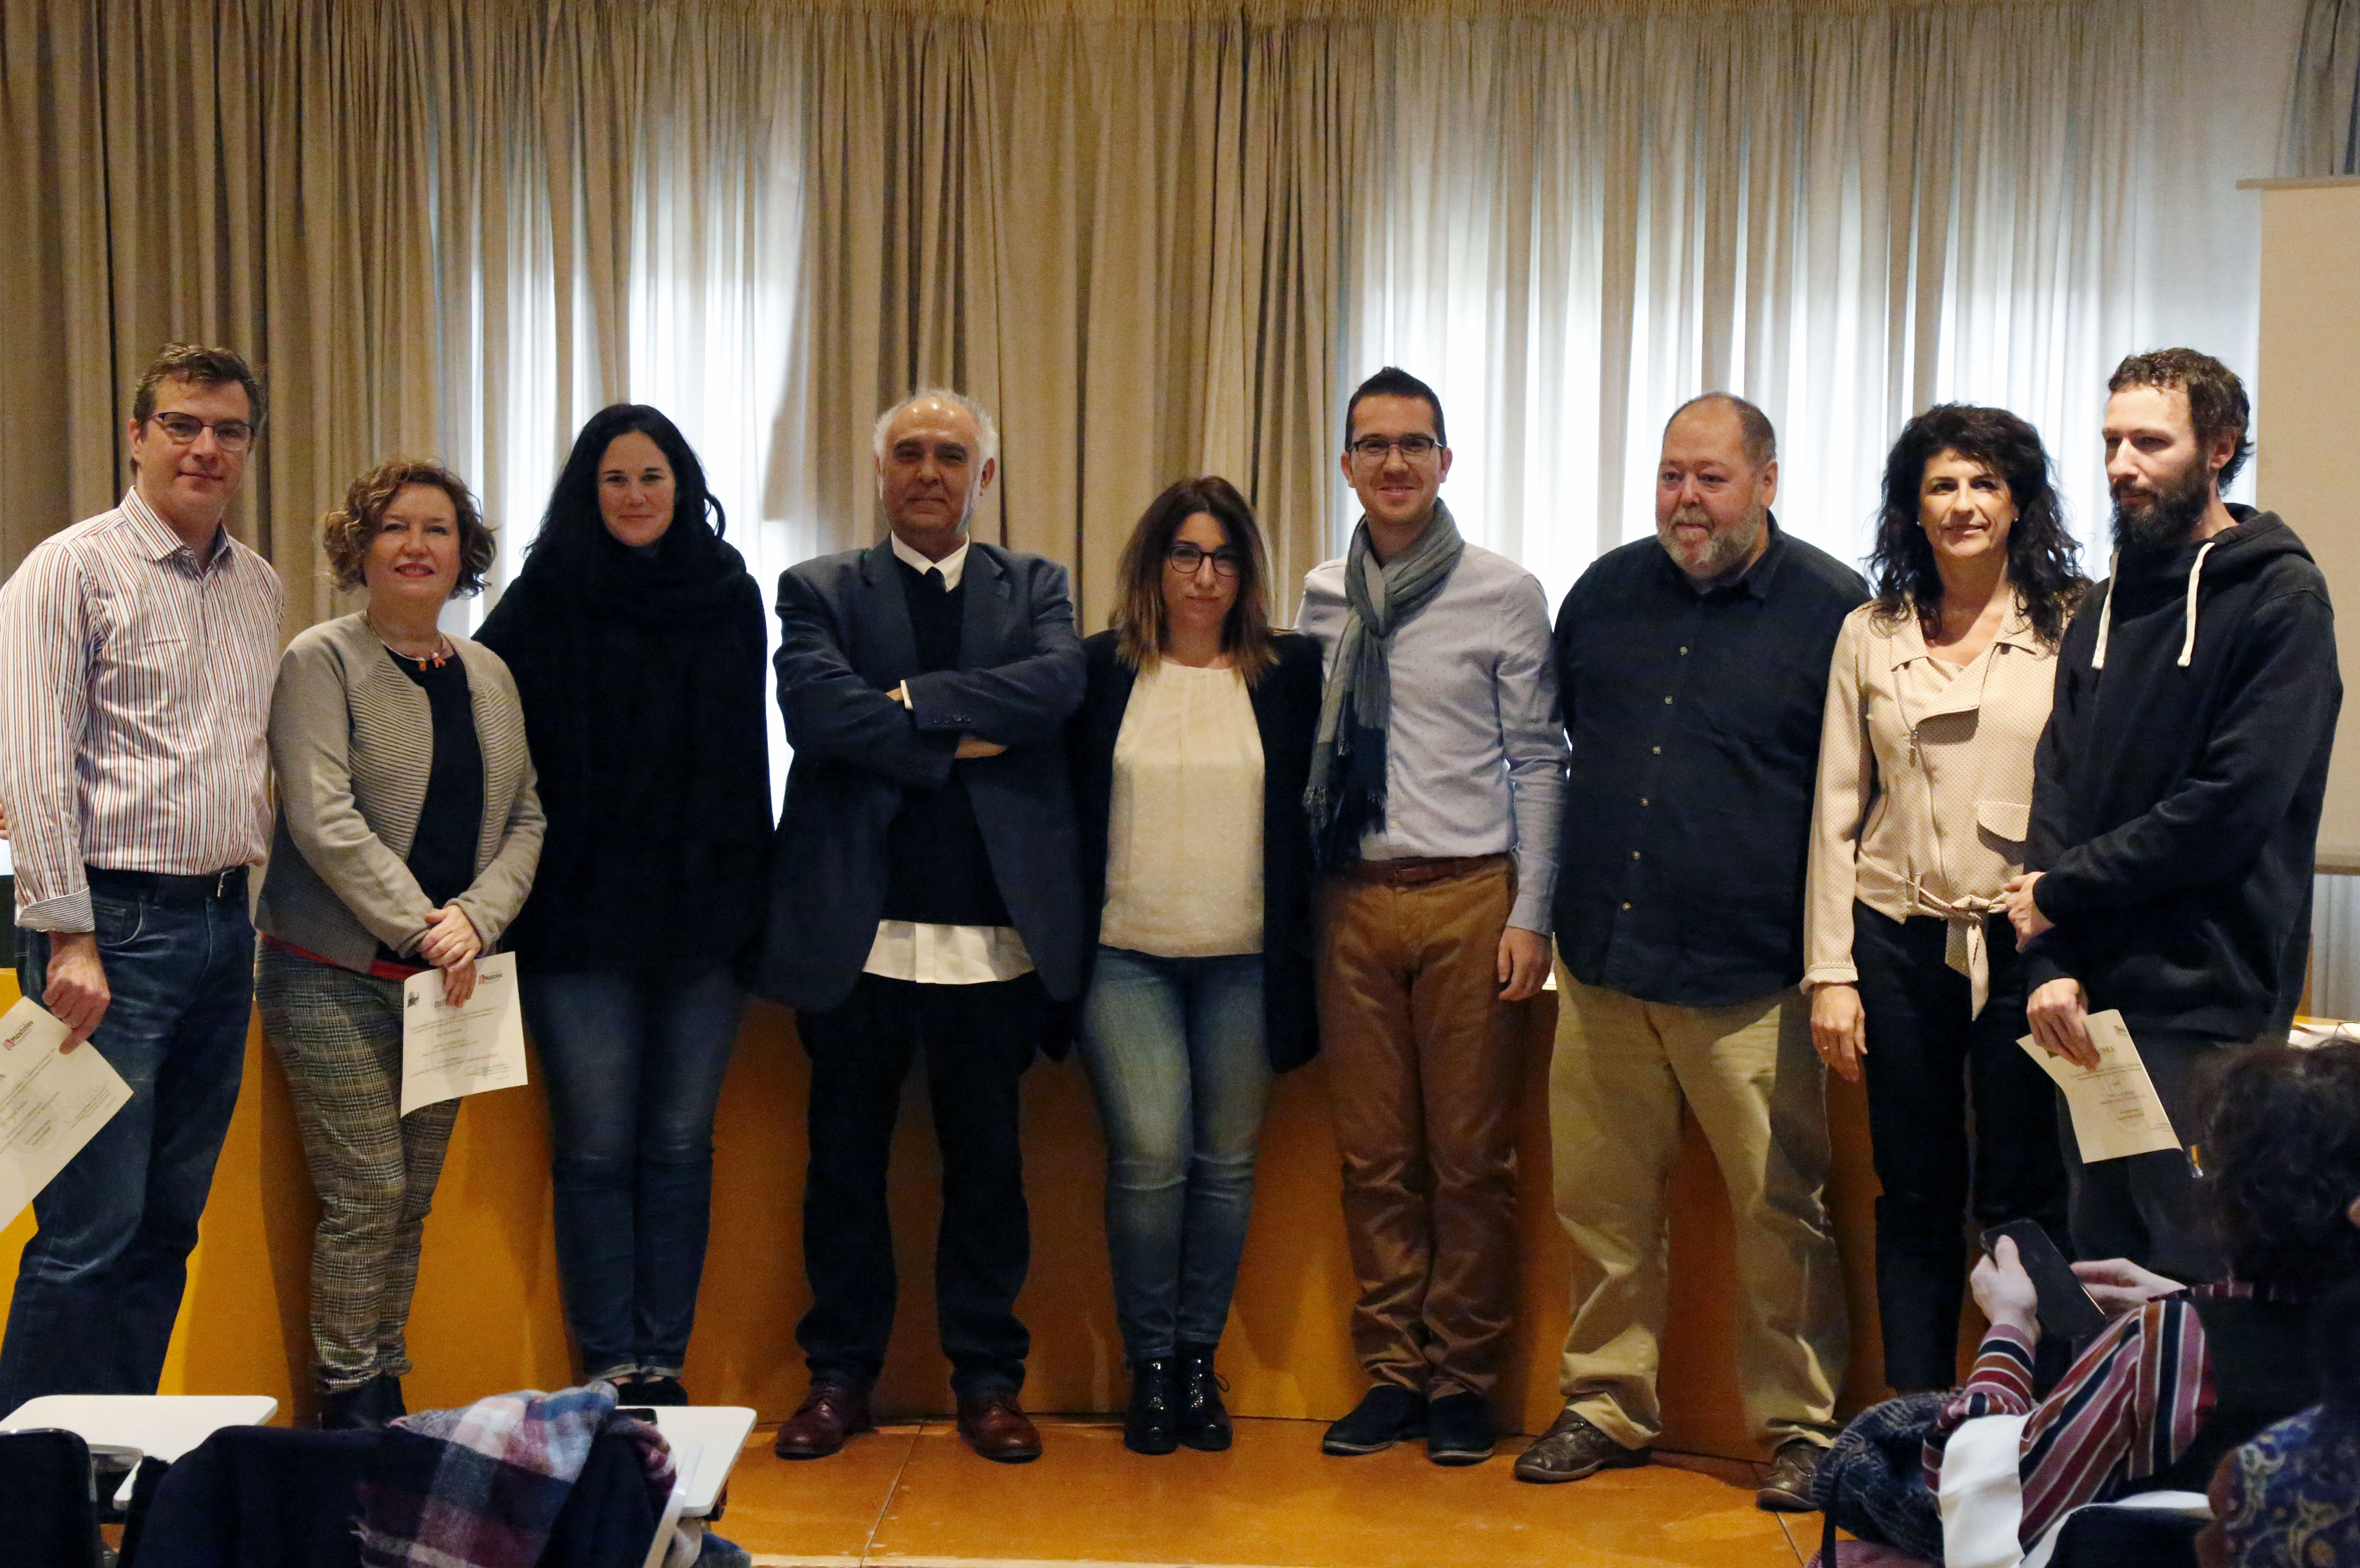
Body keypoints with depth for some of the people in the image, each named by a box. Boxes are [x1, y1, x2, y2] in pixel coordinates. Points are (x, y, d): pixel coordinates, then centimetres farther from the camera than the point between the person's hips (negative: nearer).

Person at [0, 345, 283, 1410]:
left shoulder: (260, 587, 15)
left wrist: (257, 900, 13)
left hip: (223, 924, 7)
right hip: (115, 925, -7)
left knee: (169, 1224, 11)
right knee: (90, 1232, -6)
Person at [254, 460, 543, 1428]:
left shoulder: (487, 675, 13)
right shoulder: (320, 663, -3)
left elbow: (525, 819, 9)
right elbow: (323, 819, -13)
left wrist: (474, 921, -8)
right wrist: (422, 927, -16)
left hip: (449, 979, 5)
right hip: (338, 976, -5)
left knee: (412, 1202, 8)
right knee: (367, 1195, -6)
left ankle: (387, 1397, 18)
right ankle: (347, 1404, 7)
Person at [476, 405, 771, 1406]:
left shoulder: (731, 598, 9)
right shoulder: (544, 601, 1)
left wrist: (753, 897, 10)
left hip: (704, 912, 2)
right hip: (580, 917, -2)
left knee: (680, 1146, 7)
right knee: (596, 1152, 2)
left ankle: (664, 1364, 15)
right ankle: (610, 1368, 11)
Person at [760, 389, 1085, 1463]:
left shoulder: (1033, 587, 12)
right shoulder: (820, 590, 7)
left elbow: (1059, 681, -10)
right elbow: (815, 706, -12)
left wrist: (913, 698, -13)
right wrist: (959, 740, -13)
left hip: (993, 931, 1)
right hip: (857, 929, 0)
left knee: (986, 1162, 8)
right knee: (845, 1160, 9)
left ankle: (987, 1381, 20)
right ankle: (840, 1374, 23)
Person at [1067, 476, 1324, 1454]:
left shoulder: (1292, 674, 5)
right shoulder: (1101, 671, 4)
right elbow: (1067, 806, 8)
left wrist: (1300, 954, 0)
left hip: (1245, 963, 1)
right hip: (1128, 957, -1)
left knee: (1226, 1164, 5)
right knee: (1150, 1159, -9)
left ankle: (1200, 1357, 20)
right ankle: (1150, 1364, 7)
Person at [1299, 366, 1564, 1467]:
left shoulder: (1504, 594, -1)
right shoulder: (1323, 598, 8)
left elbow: (1537, 761, -1)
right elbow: (1305, 753, 10)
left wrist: (1530, 914, -6)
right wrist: (1298, 901, 4)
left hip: (1468, 896, -3)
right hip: (1353, 899, 3)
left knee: (1471, 1157, 4)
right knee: (1373, 1156, 8)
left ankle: (1462, 1379, 17)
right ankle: (1390, 1374, 20)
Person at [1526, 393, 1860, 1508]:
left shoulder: (1833, 610, -2)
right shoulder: (1606, 592, 11)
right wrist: (1555, 895, 19)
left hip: (1750, 975, -4)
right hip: (1603, 957, 4)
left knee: (1780, 1212, 1)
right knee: (1601, 1203, 10)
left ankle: (1800, 1425, 16)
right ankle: (1607, 1403, 25)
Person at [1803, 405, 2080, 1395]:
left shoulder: (2073, 628, 1)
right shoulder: (1870, 635, 9)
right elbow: (1836, 813, 8)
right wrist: (1830, 970, 3)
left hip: (2024, 943, -2)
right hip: (1898, 942, 2)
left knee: (2023, 1200, 1)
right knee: (1916, 1199, 9)